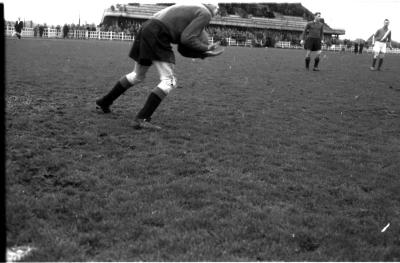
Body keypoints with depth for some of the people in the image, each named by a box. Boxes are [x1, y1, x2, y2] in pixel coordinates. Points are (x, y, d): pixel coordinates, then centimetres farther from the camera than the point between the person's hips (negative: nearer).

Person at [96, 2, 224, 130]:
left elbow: (183, 48, 19)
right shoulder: (205, 14, 0)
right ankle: (141, 119, -17)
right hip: (158, 34, -9)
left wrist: (205, 52, 16)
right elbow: (186, 39, -11)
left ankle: (104, 102, 36)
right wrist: (205, 48, 0)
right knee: (169, 81, -9)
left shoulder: (192, 9, 25)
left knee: (137, 76, 24)